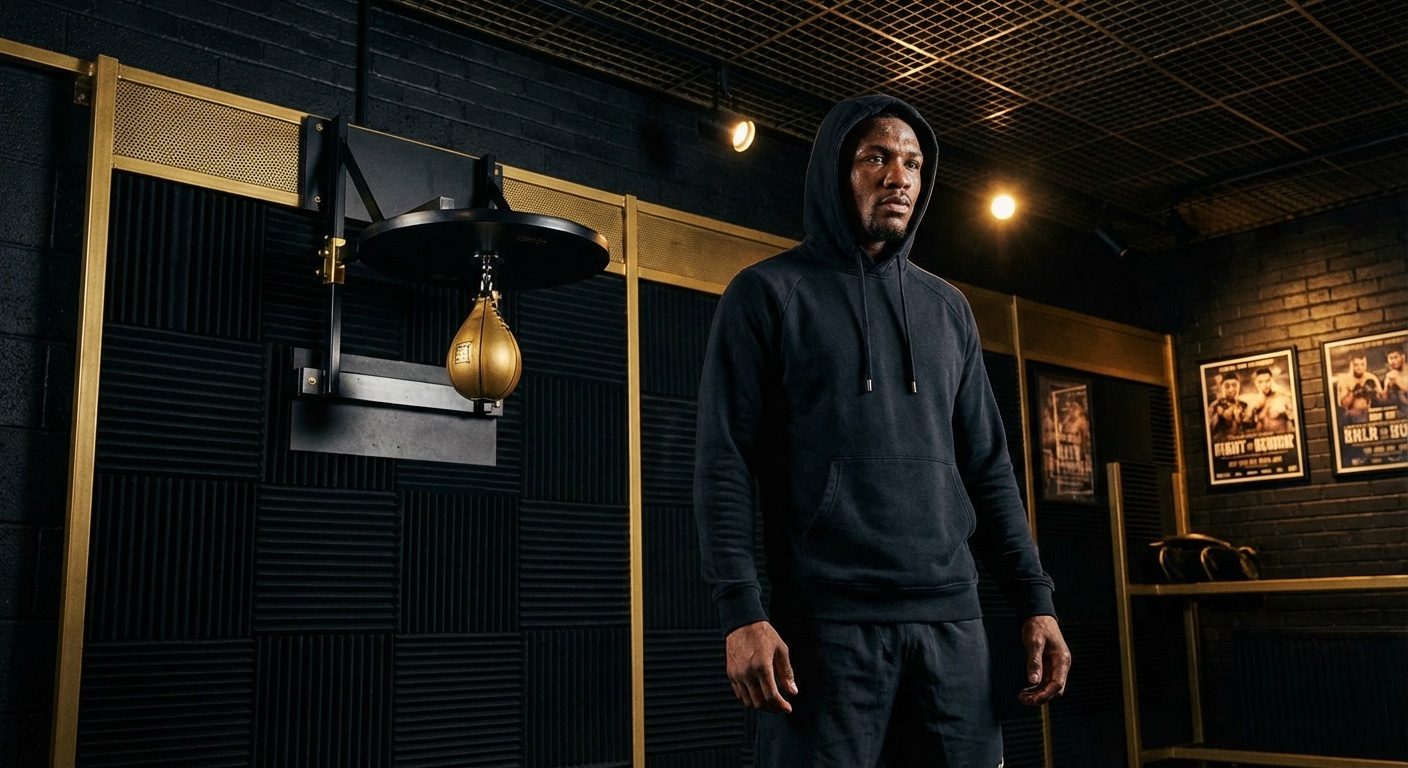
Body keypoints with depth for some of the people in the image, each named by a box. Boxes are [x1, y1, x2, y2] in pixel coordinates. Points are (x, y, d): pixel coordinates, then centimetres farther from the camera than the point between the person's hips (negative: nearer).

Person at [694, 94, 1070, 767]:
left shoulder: (946, 308, 17)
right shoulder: (767, 294, 2)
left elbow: (986, 466, 16)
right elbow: (725, 462, -5)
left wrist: (1035, 600, 8)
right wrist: (742, 612, -15)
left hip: (952, 619, 5)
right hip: (826, 622, -4)